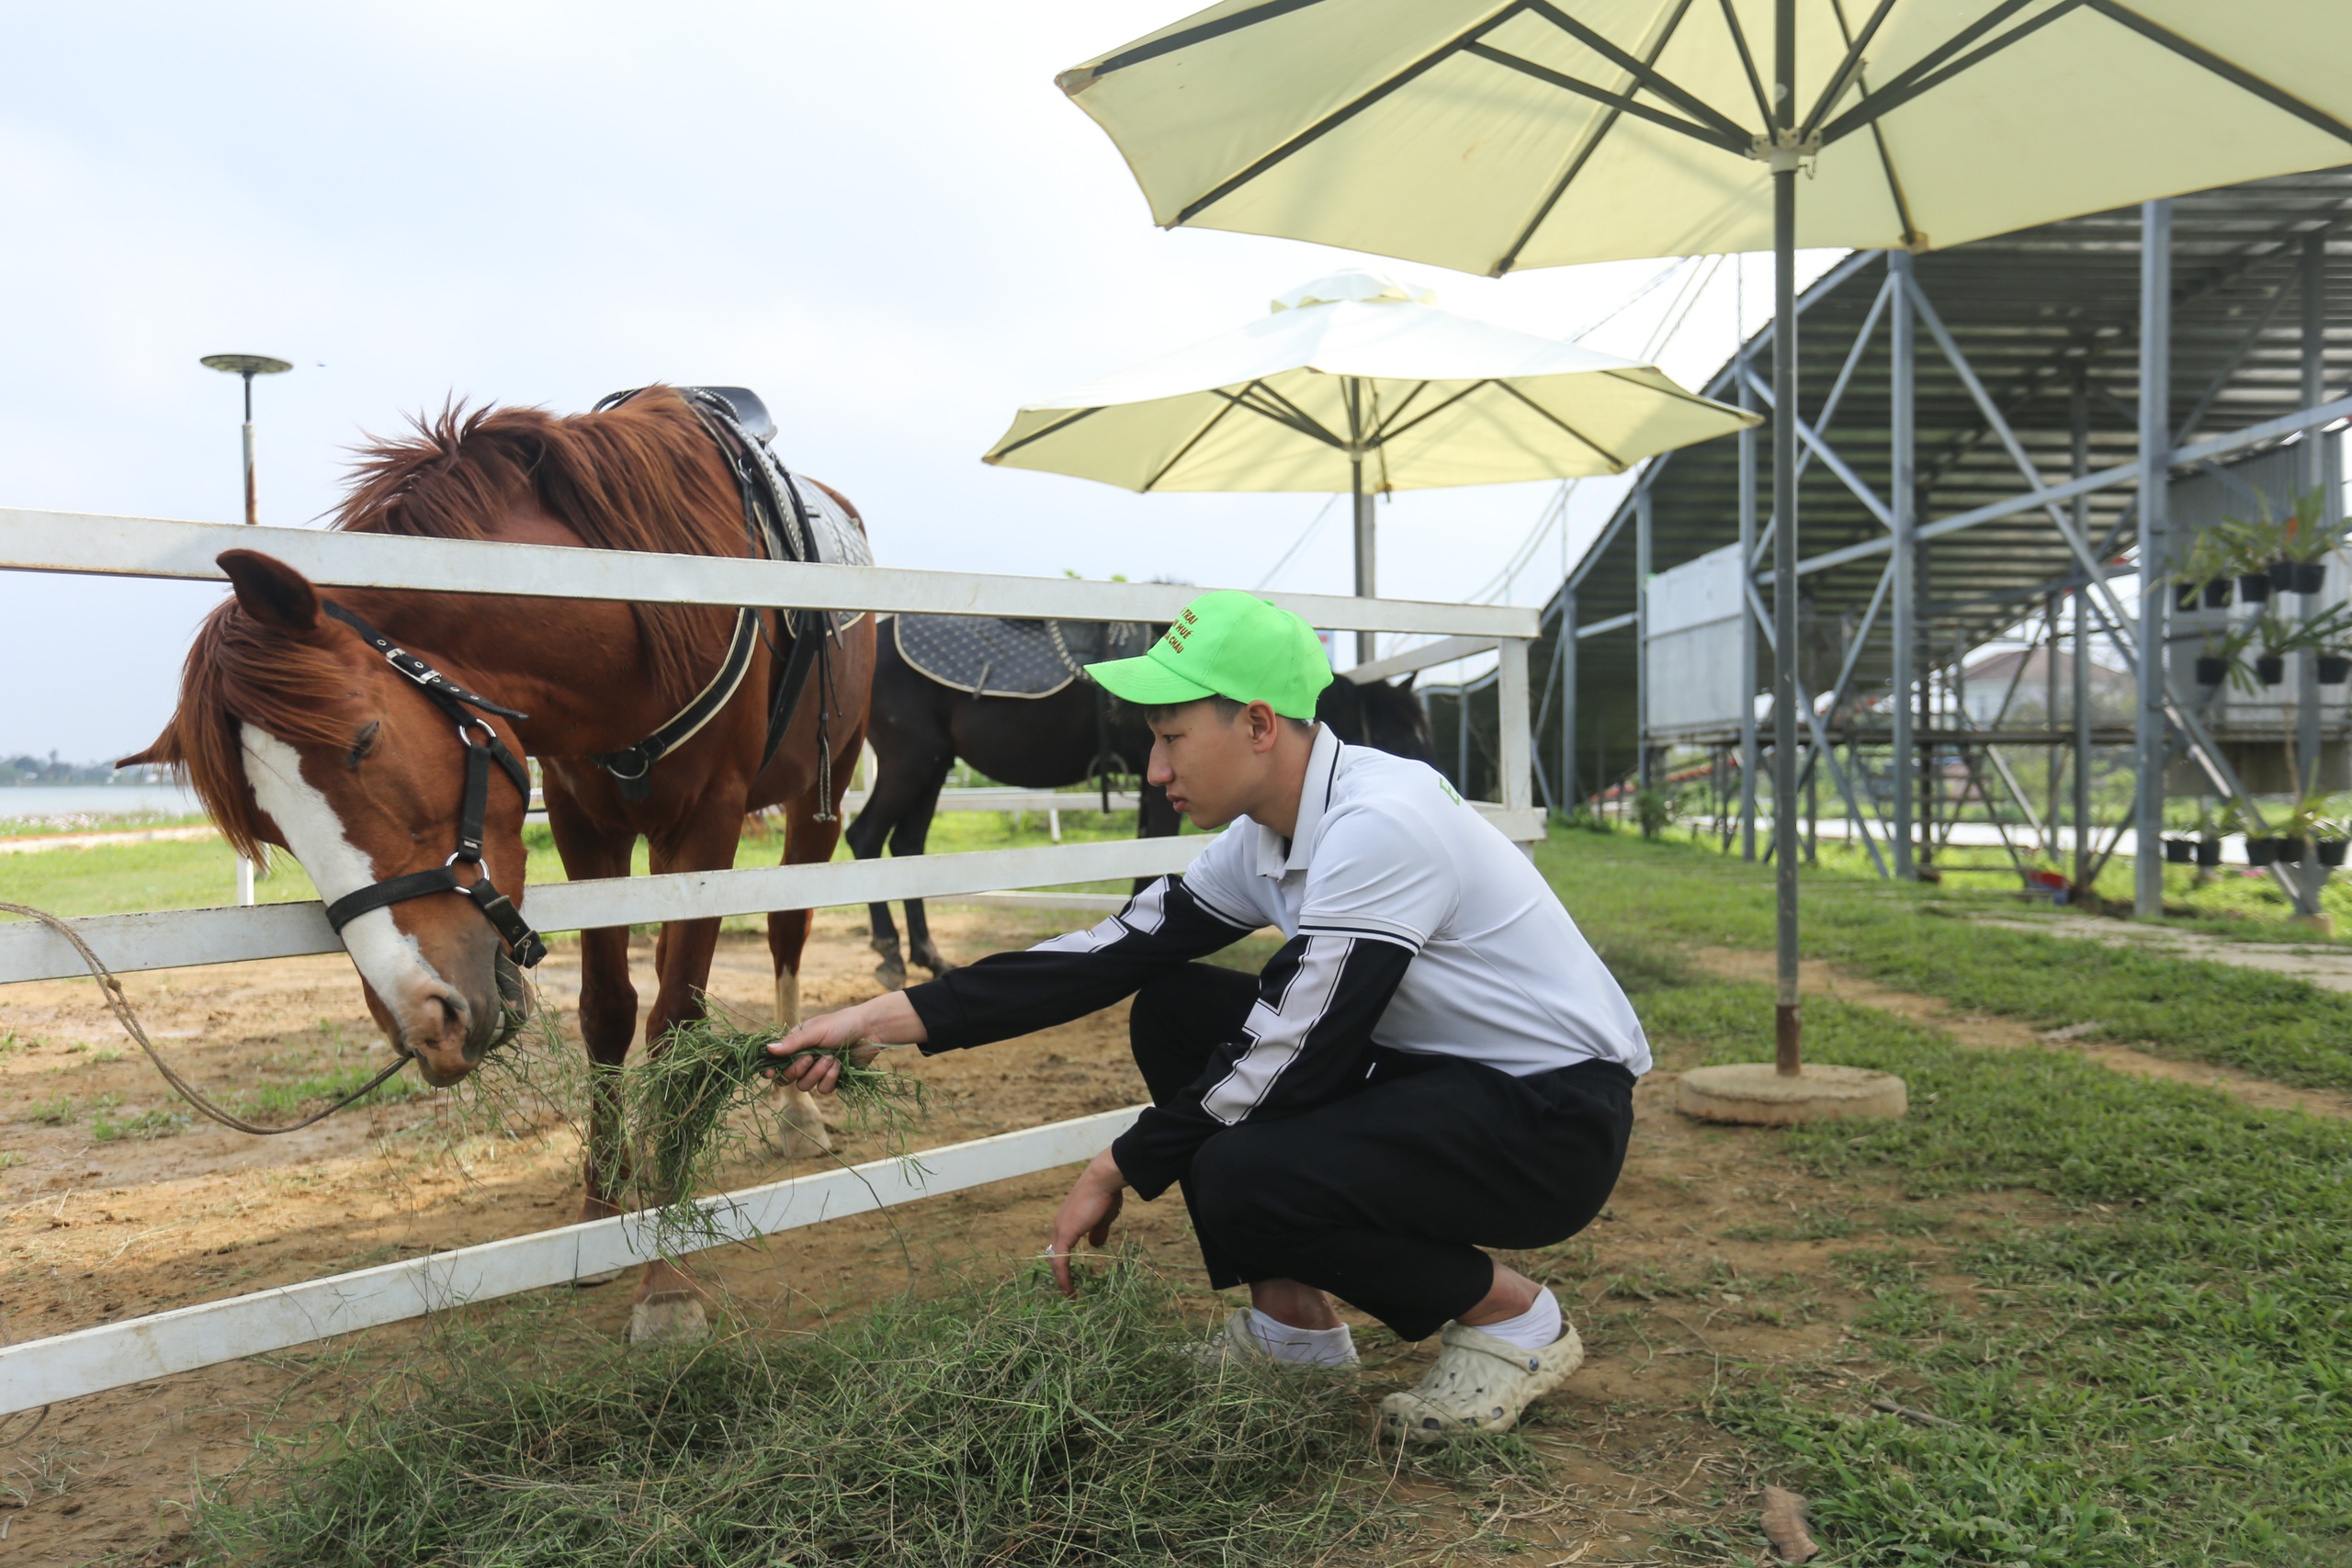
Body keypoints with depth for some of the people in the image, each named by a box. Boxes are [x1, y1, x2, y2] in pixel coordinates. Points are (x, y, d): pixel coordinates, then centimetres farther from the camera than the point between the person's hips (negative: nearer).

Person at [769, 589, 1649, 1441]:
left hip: (1558, 1119, -9)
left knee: (1241, 1179, -29)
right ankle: (1291, 1325, 11)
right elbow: (1116, 953, 0)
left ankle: (1512, 1317, -2)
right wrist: (888, 1020, -4)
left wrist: (1121, 1168, -12)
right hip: (1428, 1069, 9)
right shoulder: (1265, 836, 1)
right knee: (1176, 1012, 2)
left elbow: (1288, 1053, -26)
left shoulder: (1379, 824, -27)